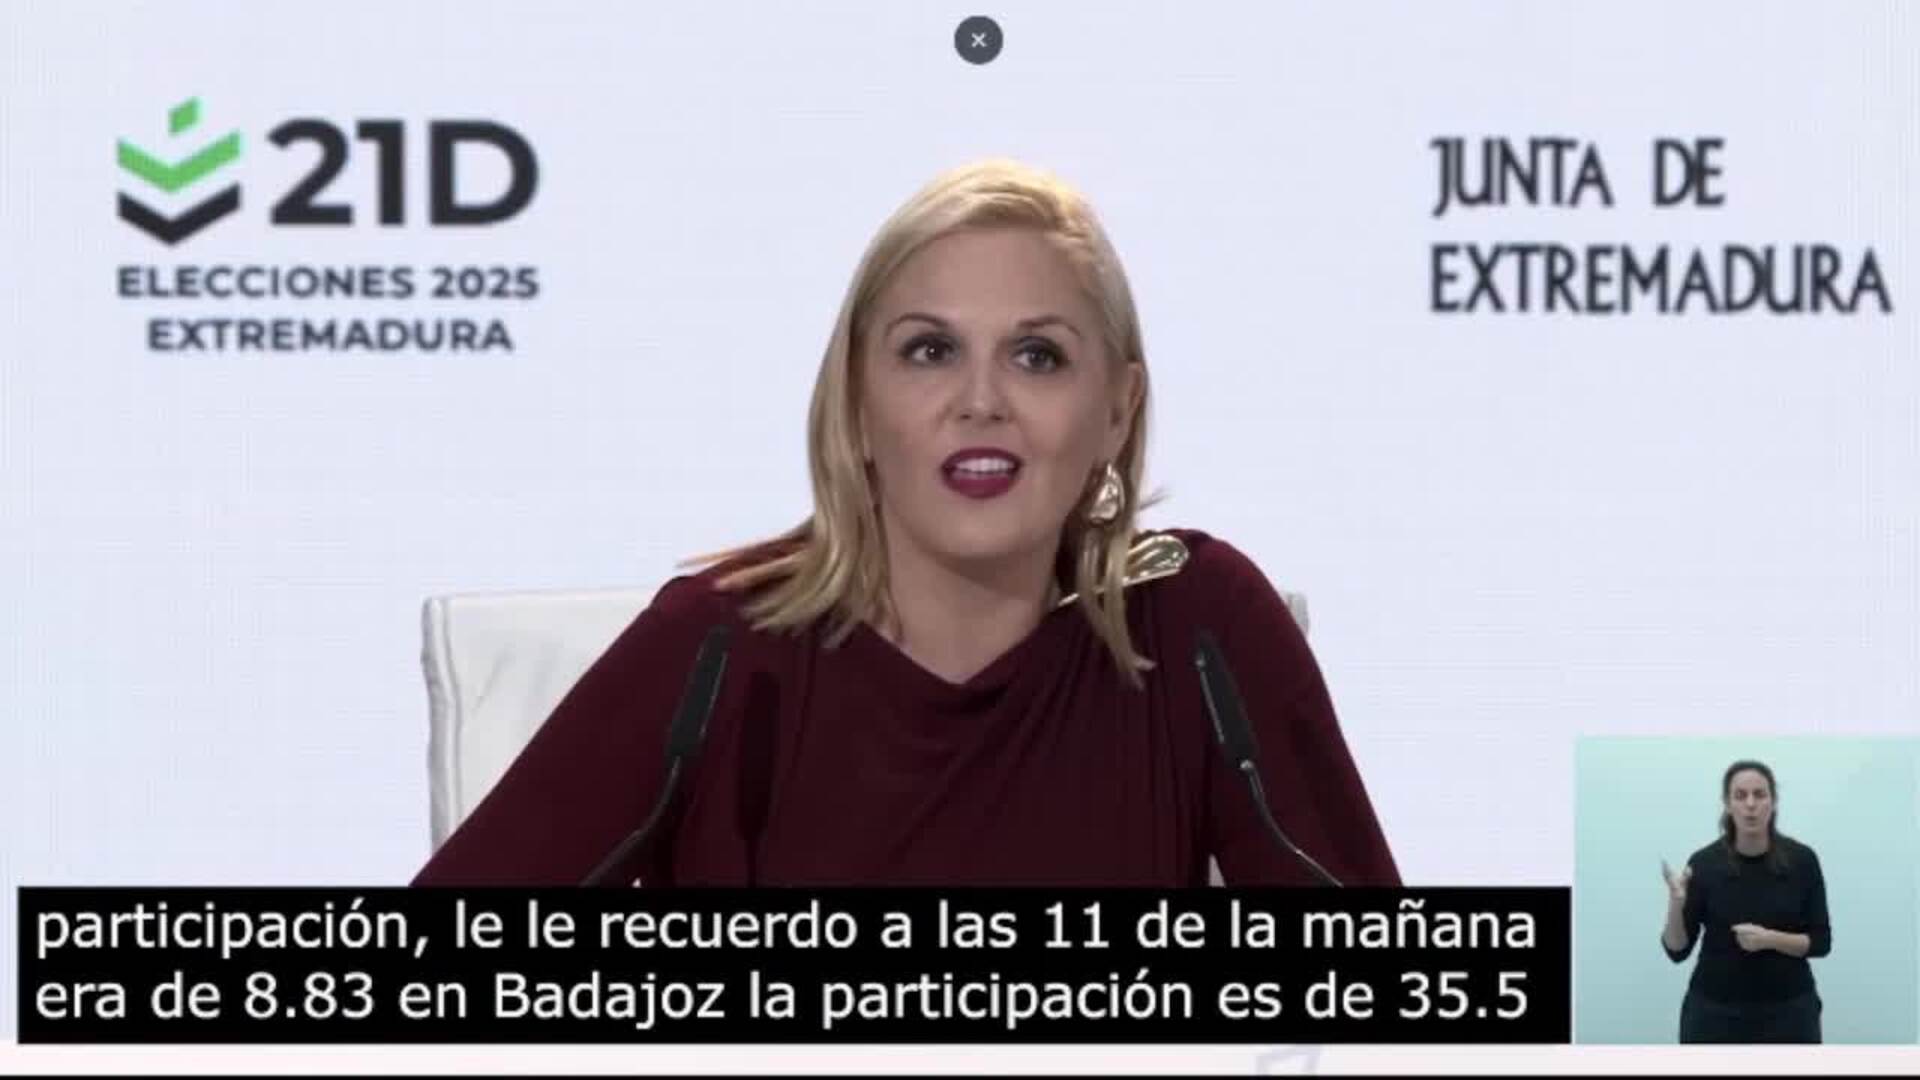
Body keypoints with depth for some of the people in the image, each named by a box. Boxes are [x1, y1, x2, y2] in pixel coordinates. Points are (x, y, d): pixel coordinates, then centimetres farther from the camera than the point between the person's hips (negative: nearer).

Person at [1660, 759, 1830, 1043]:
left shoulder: (1801, 860, -5)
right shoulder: (1704, 864, -6)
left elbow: (1820, 941, -2)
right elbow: (1678, 949, -6)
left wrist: (1771, 939, -19)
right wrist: (1676, 902, -25)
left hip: (1787, 1015, 0)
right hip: (1716, 1015, 0)